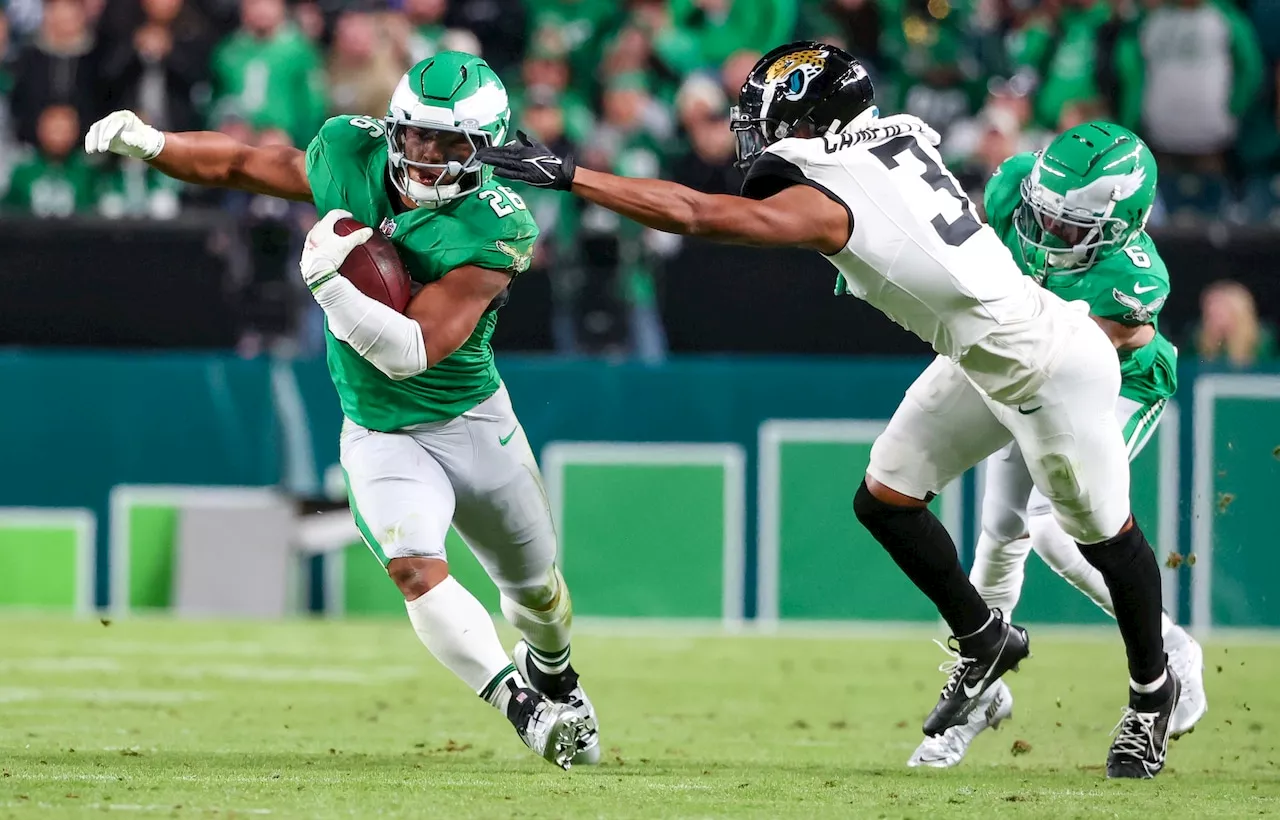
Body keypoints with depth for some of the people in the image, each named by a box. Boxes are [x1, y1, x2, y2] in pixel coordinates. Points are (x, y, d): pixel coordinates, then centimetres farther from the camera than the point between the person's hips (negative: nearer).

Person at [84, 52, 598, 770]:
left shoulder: (493, 230, -26)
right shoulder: (352, 156, -14)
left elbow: (411, 352, -32)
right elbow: (250, 165, 5)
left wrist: (328, 281, -39)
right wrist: (153, 144, -7)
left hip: (474, 422, -1)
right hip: (380, 435, 1)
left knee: (534, 586, 19)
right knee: (416, 568, -27)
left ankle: (551, 673, 52)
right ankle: (525, 708, -28)